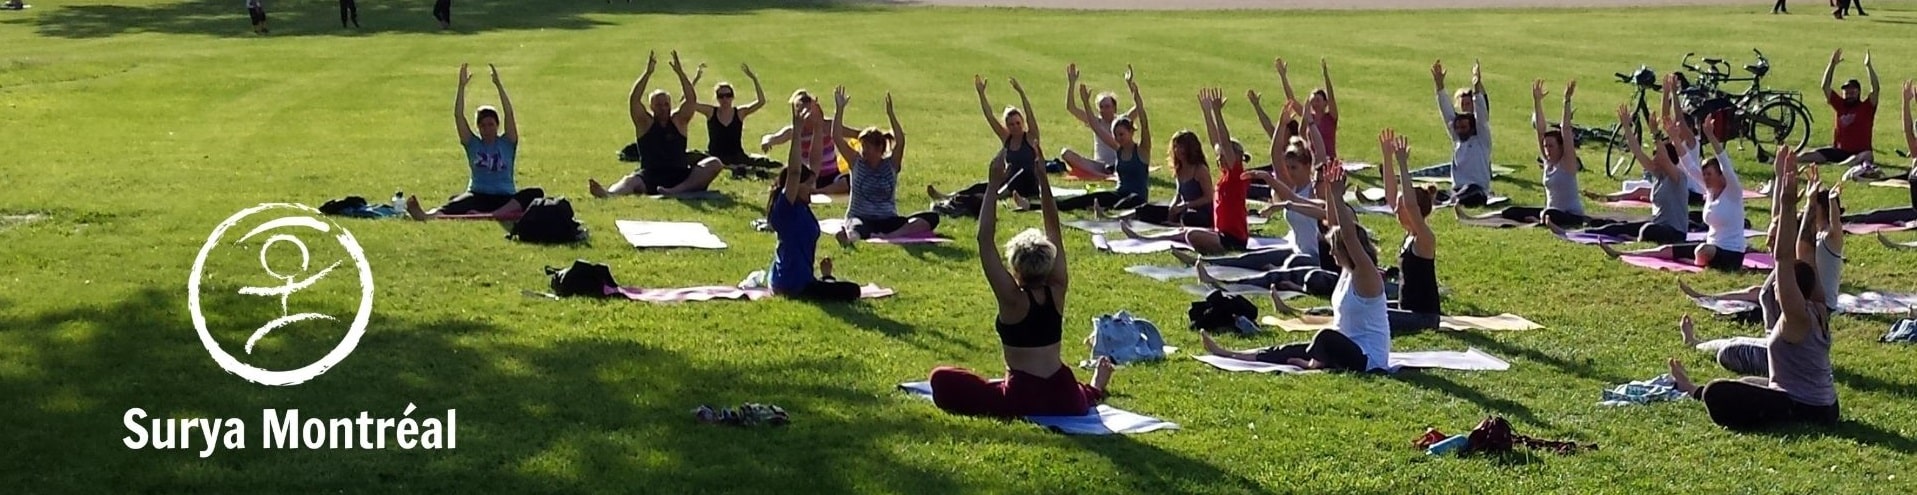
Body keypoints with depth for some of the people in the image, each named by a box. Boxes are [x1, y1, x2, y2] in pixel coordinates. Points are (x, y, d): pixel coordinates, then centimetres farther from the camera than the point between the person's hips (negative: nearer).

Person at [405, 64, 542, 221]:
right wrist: (462, 86, -9)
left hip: (505, 199, -1)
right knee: (456, 203, -32)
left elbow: (509, 113, -7)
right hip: (479, 196, 1)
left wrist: (498, 84, -15)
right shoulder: (473, 144, 11)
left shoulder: (507, 143, 7)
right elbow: (458, 115, 0)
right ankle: (427, 215, -62)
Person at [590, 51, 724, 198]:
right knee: (631, 181, -33)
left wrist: (680, 73, -11)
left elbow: (692, 99, -3)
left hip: (680, 176, 2)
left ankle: (678, 190, -40)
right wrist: (647, 73, -15)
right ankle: (608, 193, -67)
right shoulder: (645, 122, 8)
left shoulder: (678, 120, 12)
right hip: (650, 177, -2)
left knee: (714, 163, -22)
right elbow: (633, 99, -8)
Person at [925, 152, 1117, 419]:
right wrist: (1042, 178, -2)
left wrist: (993, 184, -17)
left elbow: (985, 239, -18)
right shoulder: (1057, 291, -3)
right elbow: (1054, 230, 1)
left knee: (942, 377, 0)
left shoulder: (1012, 298, -15)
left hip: (1021, 400, -7)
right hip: (1065, 400, 7)